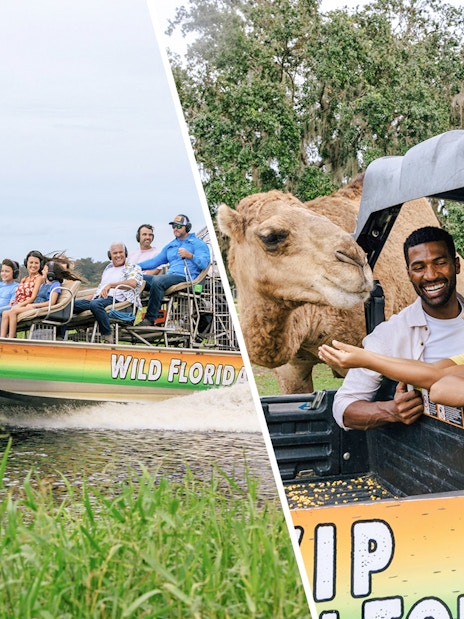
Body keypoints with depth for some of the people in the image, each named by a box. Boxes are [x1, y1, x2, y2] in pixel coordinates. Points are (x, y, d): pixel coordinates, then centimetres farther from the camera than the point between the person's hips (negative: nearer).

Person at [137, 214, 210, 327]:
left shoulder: (197, 243, 8)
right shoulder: (170, 246, 30)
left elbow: (204, 264, -7)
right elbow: (155, 261, 30)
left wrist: (190, 255, -25)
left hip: (185, 278, -7)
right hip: (170, 276, 7)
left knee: (157, 280, -36)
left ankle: (150, 319, -35)